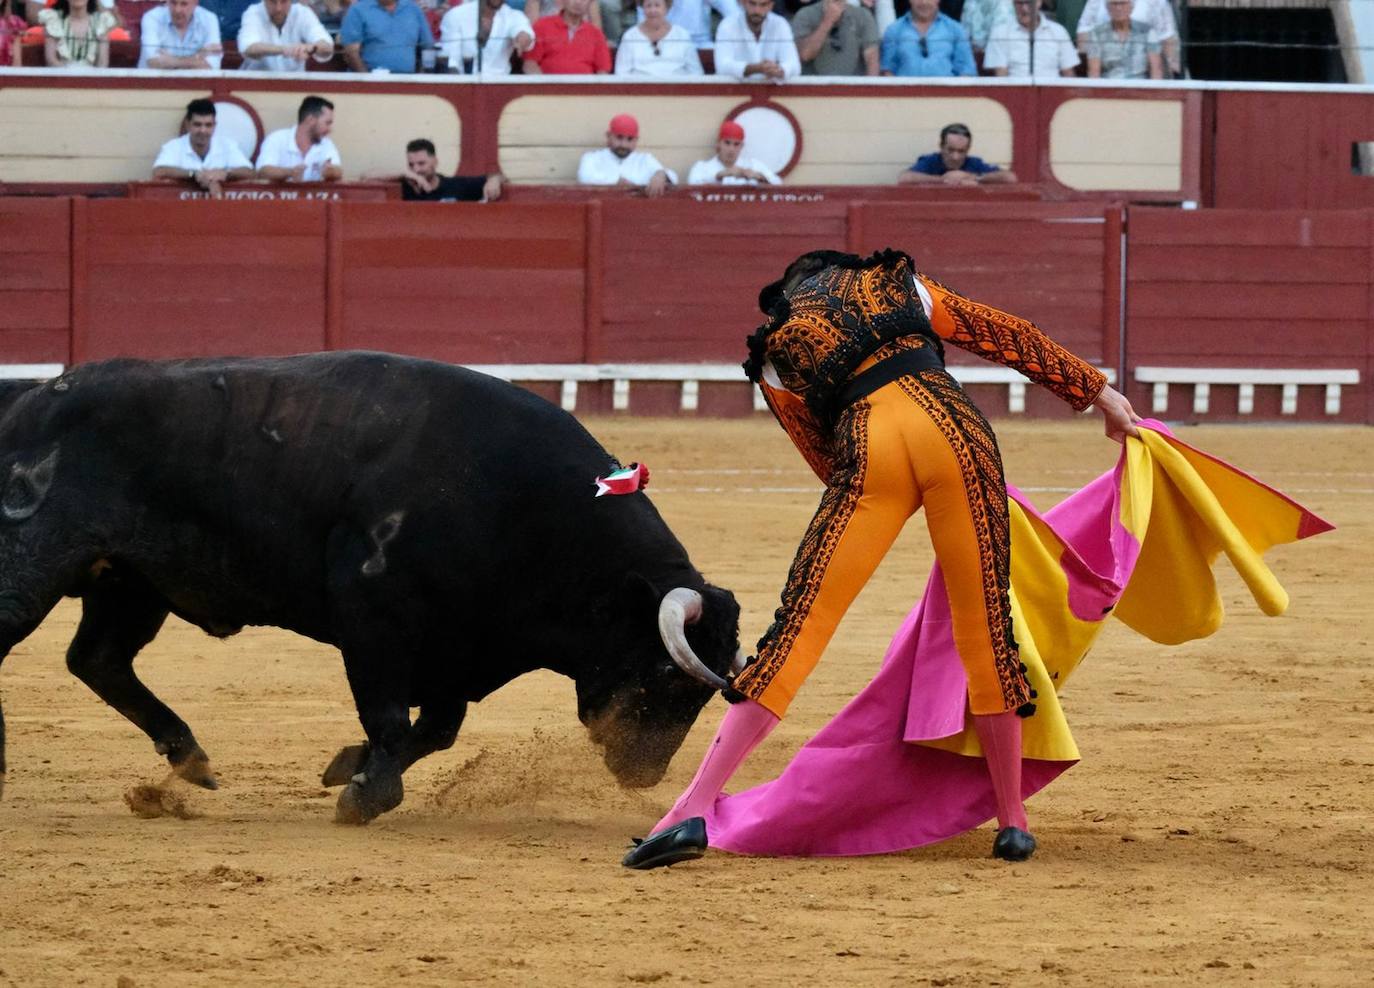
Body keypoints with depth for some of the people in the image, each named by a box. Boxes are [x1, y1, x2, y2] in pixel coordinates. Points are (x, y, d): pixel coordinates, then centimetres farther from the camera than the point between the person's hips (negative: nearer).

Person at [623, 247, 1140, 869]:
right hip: (952, 427, 1)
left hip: (867, 444, -1)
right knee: (987, 622, 10)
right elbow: (1011, 338, 28)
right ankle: (1014, 824, 16)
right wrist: (1099, 393, 35)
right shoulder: (896, 284, 29)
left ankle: (692, 812, -8)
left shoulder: (776, 354, 26)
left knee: (801, 624, -1)